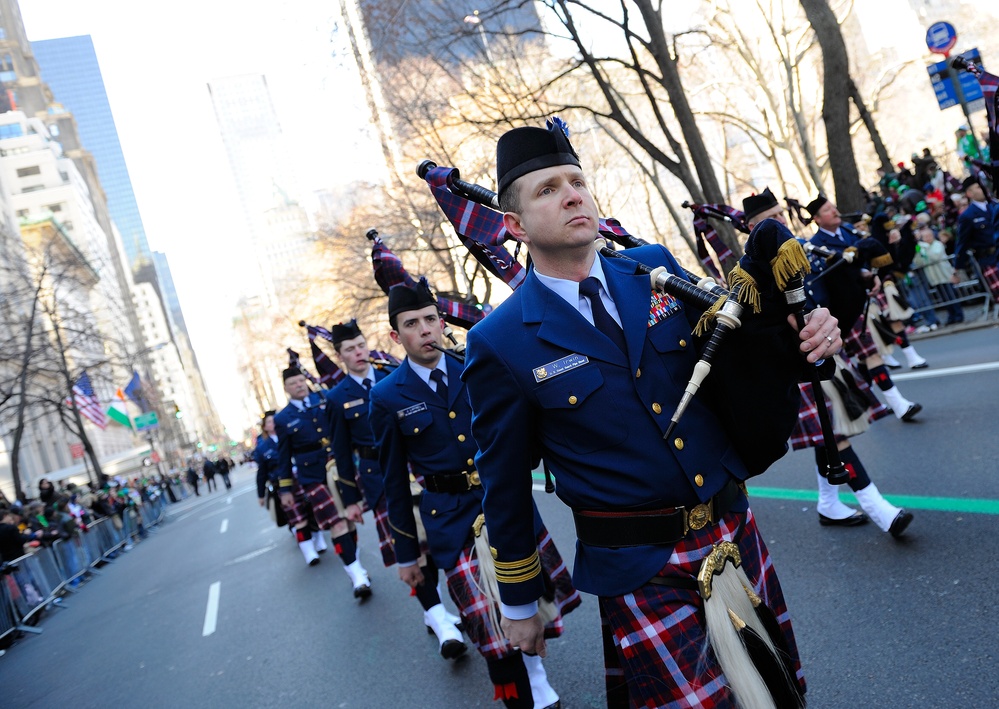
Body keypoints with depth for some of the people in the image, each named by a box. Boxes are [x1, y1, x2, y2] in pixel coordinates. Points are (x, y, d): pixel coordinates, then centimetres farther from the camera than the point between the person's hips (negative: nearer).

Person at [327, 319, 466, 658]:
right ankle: (442, 624, -6)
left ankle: (434, 611, 32)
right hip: (378, 475, -2)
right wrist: (352, 498, 5)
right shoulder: (338, 397, 0)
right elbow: (342, 451, 5)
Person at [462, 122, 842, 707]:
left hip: (735, 532, 5)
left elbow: (721, 357, 10)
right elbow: (505, 483, -3)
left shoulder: (655, 267, -1)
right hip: (641, 573, -4)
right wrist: (519, 603, 6)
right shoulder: (500, 343, -12)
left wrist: (797, 341, -12)